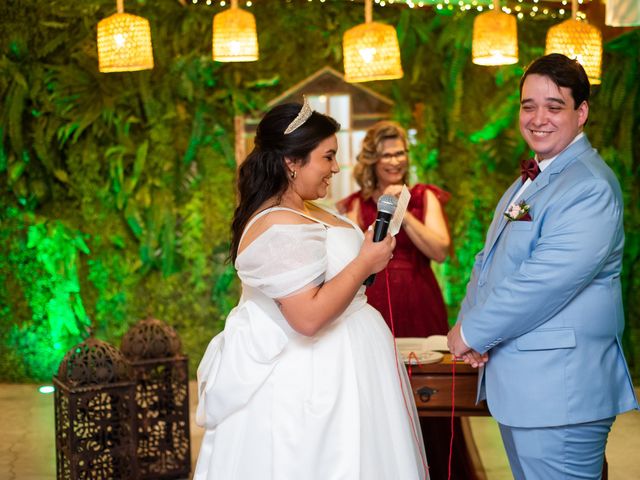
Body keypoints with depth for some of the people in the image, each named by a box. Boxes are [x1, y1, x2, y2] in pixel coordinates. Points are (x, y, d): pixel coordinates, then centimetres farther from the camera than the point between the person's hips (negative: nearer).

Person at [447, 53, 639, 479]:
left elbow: (542, 283, -25)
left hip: (559, 392, -9)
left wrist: (471, 333, -13)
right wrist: (470, 325, -3)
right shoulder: (530, 181, 16)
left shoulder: (589, 188, -18)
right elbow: (490, 260, 15)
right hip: (517, 384, 10)